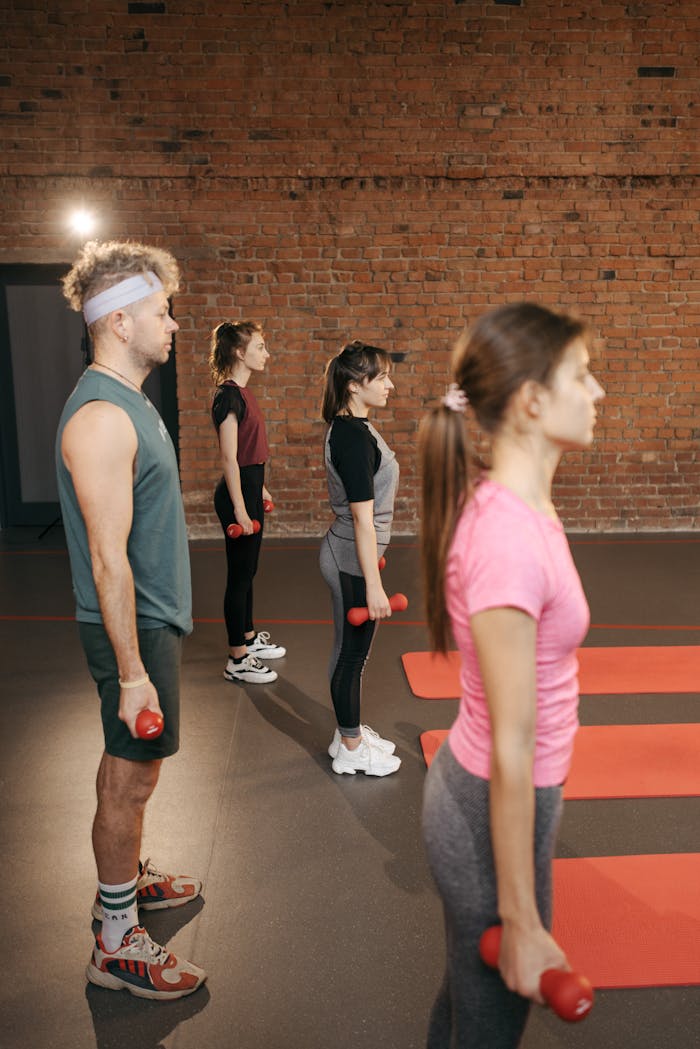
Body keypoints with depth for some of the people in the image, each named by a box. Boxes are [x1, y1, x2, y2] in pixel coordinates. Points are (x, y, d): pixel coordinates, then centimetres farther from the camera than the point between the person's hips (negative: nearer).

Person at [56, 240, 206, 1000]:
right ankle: (117, 944, 21)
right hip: (133, 627, -10)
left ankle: (126, 879, 43)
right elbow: (108, 559, -25)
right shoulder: (102, 418, -23)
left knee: (130, 771, 23)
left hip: (151, 618, 10)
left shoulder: (127, 401, 9)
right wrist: (132, 672, -23)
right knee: (130, 780, 4)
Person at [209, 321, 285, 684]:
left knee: (247, 570, 20)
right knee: (239, 574, -1)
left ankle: (249, 637, 35)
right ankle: (237, 661, 10)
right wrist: (240, 510, -21)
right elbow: (229, 458, -21)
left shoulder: (242, 392, 11)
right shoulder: (229, 396, -19)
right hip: (238, 491, -10)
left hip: (249, 486, 10)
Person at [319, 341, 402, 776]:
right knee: (352, 654, 4)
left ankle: (350, 733, 34)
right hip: (353, 561, -10)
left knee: (351, 651, 19)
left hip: (348, 555, 10)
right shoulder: (355, 437, -22)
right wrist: (373, 584, -22)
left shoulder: (350, 428, 8)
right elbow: (363, 517, -24)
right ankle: (351, 750, 19)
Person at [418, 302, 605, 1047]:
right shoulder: (509, 540, -29)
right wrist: (521, 922, -15)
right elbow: (511, 749, -24)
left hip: (478, 790, 8)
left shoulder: (512, 508, 0)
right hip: (495, 813, -8)